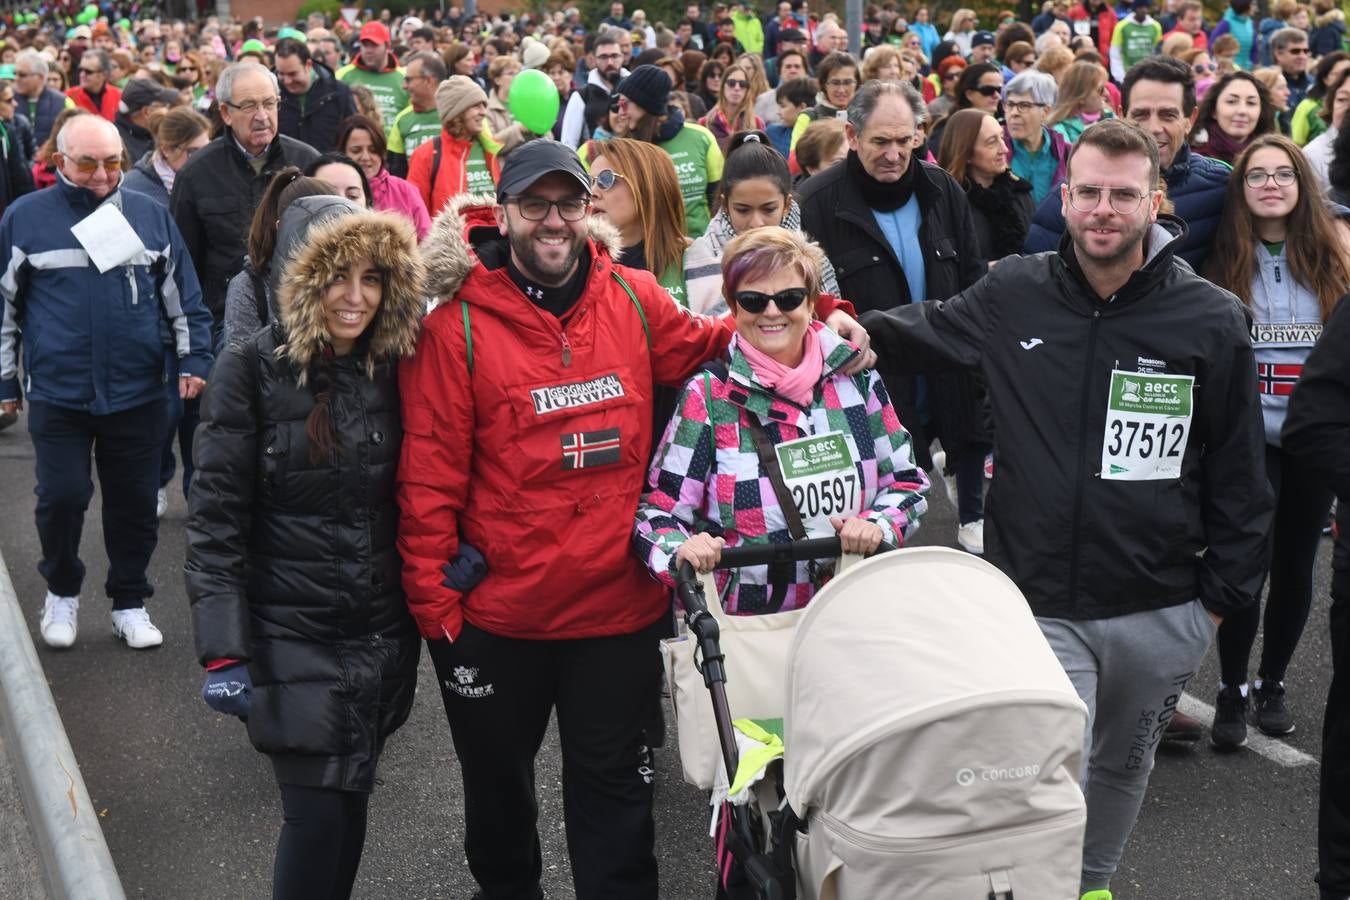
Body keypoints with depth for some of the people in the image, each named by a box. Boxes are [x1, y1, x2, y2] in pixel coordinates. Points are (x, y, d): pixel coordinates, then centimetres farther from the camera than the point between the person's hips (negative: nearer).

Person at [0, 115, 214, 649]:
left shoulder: (150, 215, 5)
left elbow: (184, 298, 10)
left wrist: (194, 359, 0)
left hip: (138, 392, 2)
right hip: (57, 393, -2)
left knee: (135, 502, 8)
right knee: (62, 496, -3)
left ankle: (129, 604, 24)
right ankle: (62, 591, 23)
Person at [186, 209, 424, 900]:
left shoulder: (391, 370, 3)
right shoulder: (253, 369, -9)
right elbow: (216, 517, -11)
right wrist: (223, 650, -15)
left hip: (382, 633, 4)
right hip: (291, 633, -4)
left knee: (351, 799, 12)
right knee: (315, 814, -5)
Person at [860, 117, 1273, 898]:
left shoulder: (1213, 322, -8)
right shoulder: (1013, 296, -5)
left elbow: (1240, 476, -1)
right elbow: (922, 333, 14)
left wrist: (1223, 594, 0)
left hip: (1162, 617, 1)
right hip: (1039, 607, -1)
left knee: (1122, 769, 22)